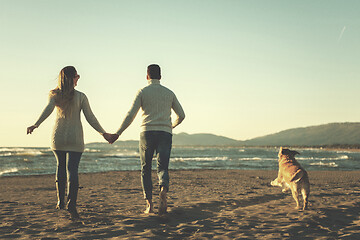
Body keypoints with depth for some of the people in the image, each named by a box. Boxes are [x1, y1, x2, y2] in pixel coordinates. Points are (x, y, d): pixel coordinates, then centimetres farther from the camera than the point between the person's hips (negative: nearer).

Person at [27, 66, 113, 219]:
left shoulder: (54, 95, 1)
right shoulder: (80, 97, -2)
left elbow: (48, 109, -18)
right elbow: (90, 118, -4)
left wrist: (36, 124, -29)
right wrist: (103, 133, 3)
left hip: (58, 137, 2)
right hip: (75, 138, -2)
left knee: (61, 166, 21)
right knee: (72, 169, -4)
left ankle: (60, 200, 22)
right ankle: (71, 202, -20)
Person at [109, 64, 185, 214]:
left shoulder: (142, 92, 4)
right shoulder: (169, 93, 14)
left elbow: (131, 115, -5)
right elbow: (181, 115, 15)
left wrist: (118, 133, 1)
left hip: (147, 133, -1)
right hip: (165, 133, 2)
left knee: (146, 169, 10)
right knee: (162, 168, 1)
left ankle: (149, 204, 3)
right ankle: (163, 190, -31)